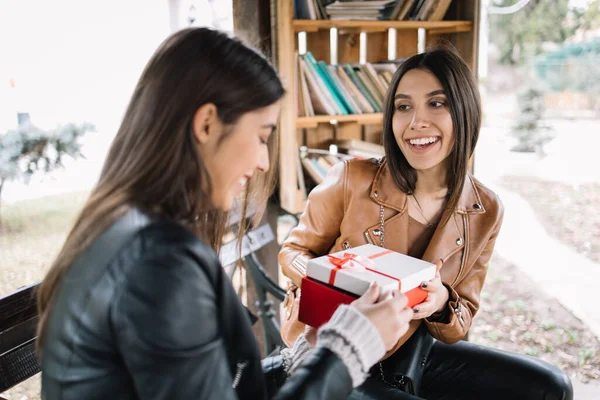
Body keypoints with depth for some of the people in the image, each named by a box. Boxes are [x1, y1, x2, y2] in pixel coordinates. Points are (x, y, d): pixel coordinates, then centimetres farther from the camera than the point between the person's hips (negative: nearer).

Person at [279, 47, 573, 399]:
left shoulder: (486, 212, -6)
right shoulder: (350, 180, -18)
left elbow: (460, 324, 1)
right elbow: (293, 251, -3)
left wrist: (442, 303, -23)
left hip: (408, 357, 5)